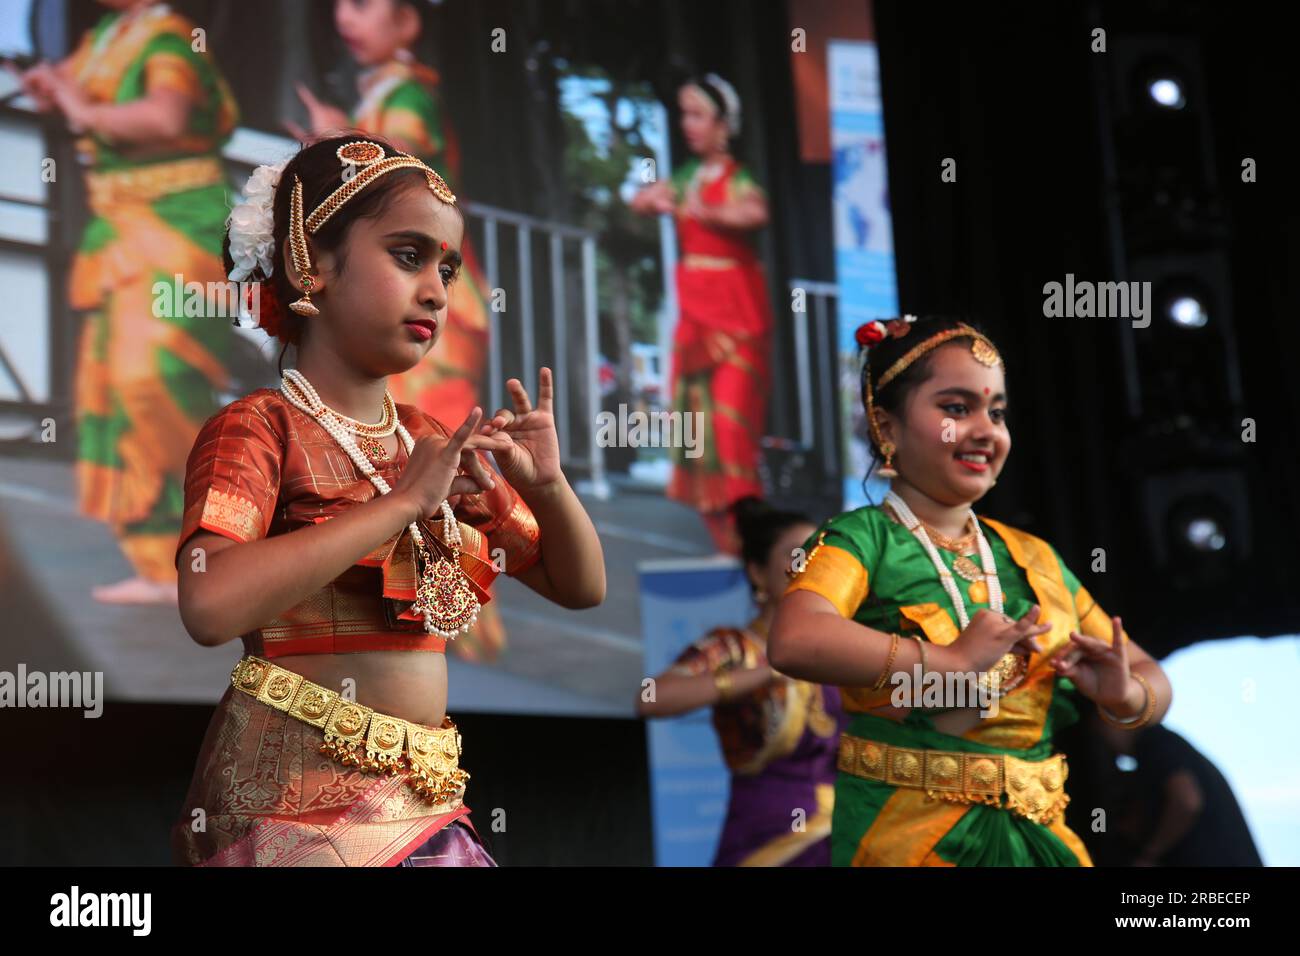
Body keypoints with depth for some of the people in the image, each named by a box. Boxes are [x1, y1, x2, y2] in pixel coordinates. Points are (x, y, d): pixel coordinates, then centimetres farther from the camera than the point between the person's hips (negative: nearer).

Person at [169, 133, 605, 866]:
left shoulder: (434, 442, 13)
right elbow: (211, 605, -26)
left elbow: (582, 587, 18)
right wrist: (403, 502, -22)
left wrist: (548, 484, -2)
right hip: (294, 805, -6)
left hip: (426, 802, 6)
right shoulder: (260, 428, -7)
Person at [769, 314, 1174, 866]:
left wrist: (1127, 695, -9)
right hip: (904, 836, -6)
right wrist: (952, 660, -26)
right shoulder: (864, 539, -7)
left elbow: (1148, 675, 15)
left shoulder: (1035, 559, 11)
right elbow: (793, 642, -28)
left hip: (1036, 837, 6)